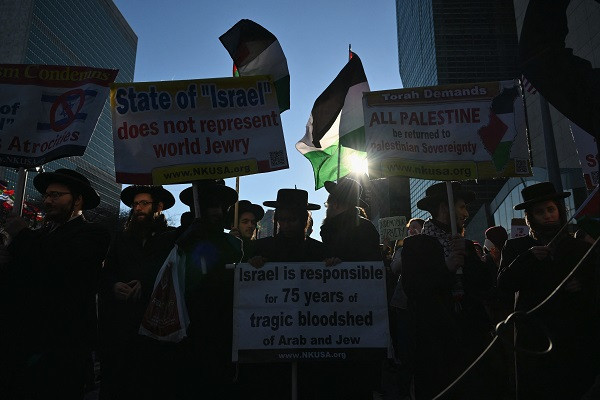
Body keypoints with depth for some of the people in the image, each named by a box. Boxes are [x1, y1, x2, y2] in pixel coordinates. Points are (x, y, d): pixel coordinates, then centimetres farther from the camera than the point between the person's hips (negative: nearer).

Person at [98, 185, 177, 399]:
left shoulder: (173, 237, 3)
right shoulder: (121, 238, 18)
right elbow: (105, 274, 16)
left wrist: (146, 286, -14)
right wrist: (114, 286, -4)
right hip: (119, 320, 4)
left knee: (153, 379, -1)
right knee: (115, 380, 6)